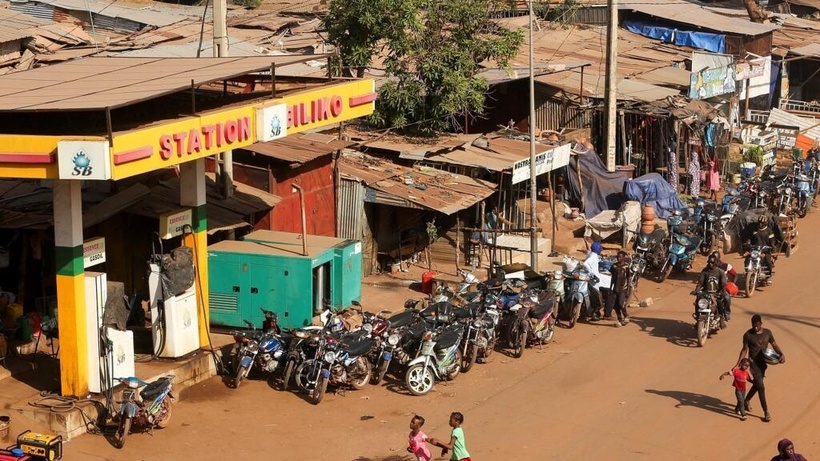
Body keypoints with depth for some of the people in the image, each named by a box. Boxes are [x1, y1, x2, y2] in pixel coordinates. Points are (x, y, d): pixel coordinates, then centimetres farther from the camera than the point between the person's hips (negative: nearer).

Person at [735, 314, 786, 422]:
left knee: (756, 385, 19)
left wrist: (782, 354, -14)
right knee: (761, 387, -11)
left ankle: (746, 401, 45)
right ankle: (766, 412, -7)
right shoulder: (748, 335, -10)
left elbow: (774, 345, 5)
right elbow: (744, 350, -3)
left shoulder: (767, 333, 0)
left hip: (763, 363, 5)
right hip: (754, 363, -5)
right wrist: (738, 363, -9)